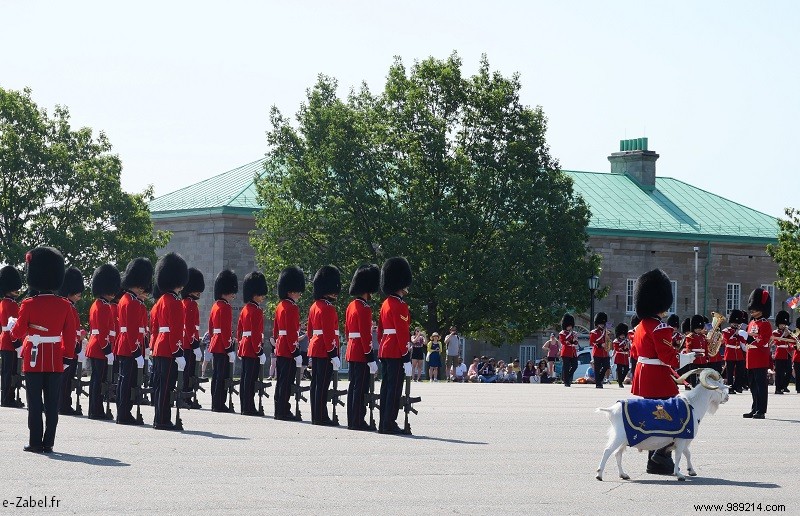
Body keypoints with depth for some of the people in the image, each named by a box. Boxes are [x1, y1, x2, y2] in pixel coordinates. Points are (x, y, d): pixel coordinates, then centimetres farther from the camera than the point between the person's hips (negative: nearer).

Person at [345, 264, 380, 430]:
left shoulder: (351, 306, 14)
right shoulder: (364, 308, -15)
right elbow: (365, 335, -20)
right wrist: (371, 359, -19)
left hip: (351, 352, 10)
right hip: (362, 354, -10)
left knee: (353, 387, 11)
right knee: (360, 388, -7)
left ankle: (352, 420, 15)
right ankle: (358, 421, -6)